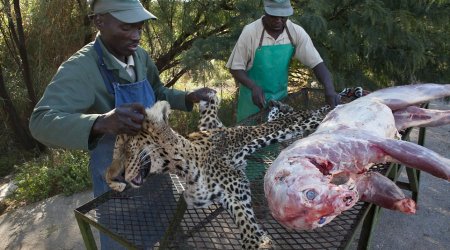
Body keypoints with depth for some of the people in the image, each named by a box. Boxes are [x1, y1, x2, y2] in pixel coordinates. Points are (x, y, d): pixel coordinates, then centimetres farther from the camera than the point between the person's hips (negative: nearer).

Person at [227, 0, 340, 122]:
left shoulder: (296, 32, -11)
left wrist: (330, 89, -25)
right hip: (254, 97, -3)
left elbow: (316, 63, -10)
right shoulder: (250, 32, -18)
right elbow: (236, 68, -12)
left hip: (281, 97, 3)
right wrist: (253, 87, -29)